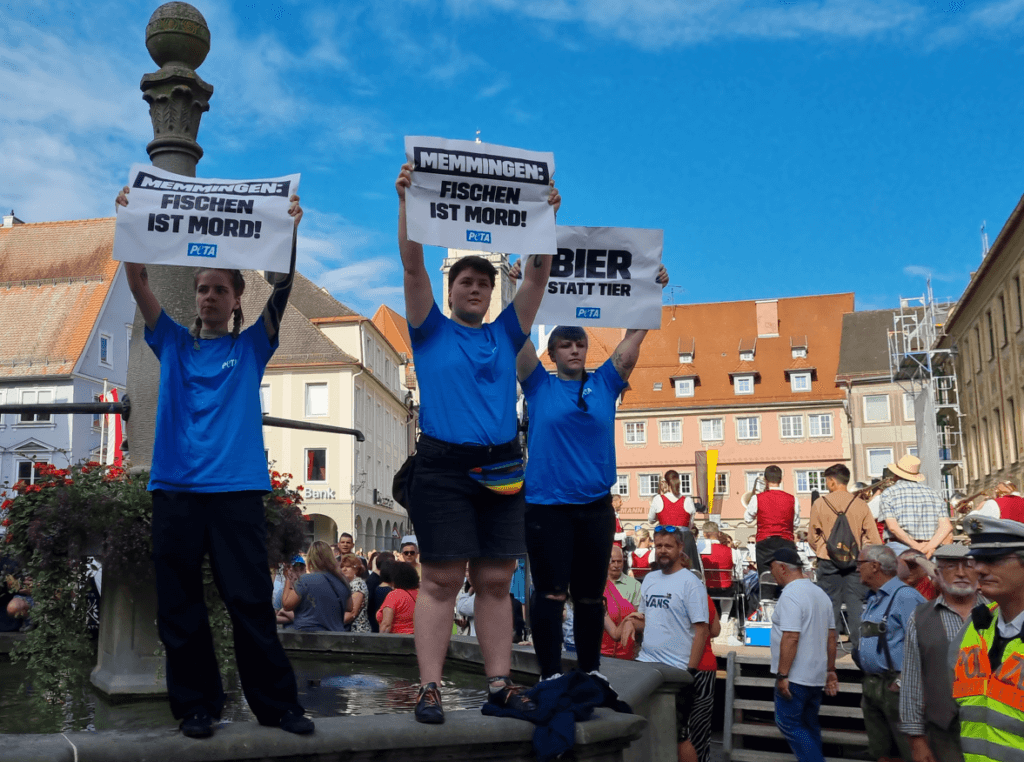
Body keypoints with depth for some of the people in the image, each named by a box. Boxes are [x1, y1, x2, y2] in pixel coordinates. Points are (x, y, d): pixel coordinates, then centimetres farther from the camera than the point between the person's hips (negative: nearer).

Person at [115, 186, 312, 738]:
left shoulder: (251, 347, 10)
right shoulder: (173, 345, 14)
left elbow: (282, 289, -1)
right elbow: (138, 283, 5)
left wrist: (288, 231, -12)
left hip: (237, 490, -2)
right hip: (175, 489, 2)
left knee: (251, 603, -3)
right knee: (179, 609, 5)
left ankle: (277, 704, 7)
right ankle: (196, 706, 17)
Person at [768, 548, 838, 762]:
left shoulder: (791, 595, -17)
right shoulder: (820, 593, 12)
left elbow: (790, 638, -23)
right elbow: (831, 636, 16)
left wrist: (782, 675, -20)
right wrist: (830, 671, 21)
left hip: (795, 678, -9)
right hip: (817, 676, 9)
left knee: (788, 723, -1)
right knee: (809, 726, 16)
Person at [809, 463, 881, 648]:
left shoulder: (820, 504, -4)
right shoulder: (860, 504, -2)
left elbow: (813, 537, 5)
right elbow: (873, 537, 0)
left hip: (828, 562, -1)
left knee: (830, 602, 7)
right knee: (856, 602, 6)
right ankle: (859, 644, 6)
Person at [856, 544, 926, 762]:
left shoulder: (905, 597, -15)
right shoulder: (873, 599, 16)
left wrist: (902, 682, -21)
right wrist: (869, 682, 18)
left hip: (895, 686, -9)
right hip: (871, 685, 9)